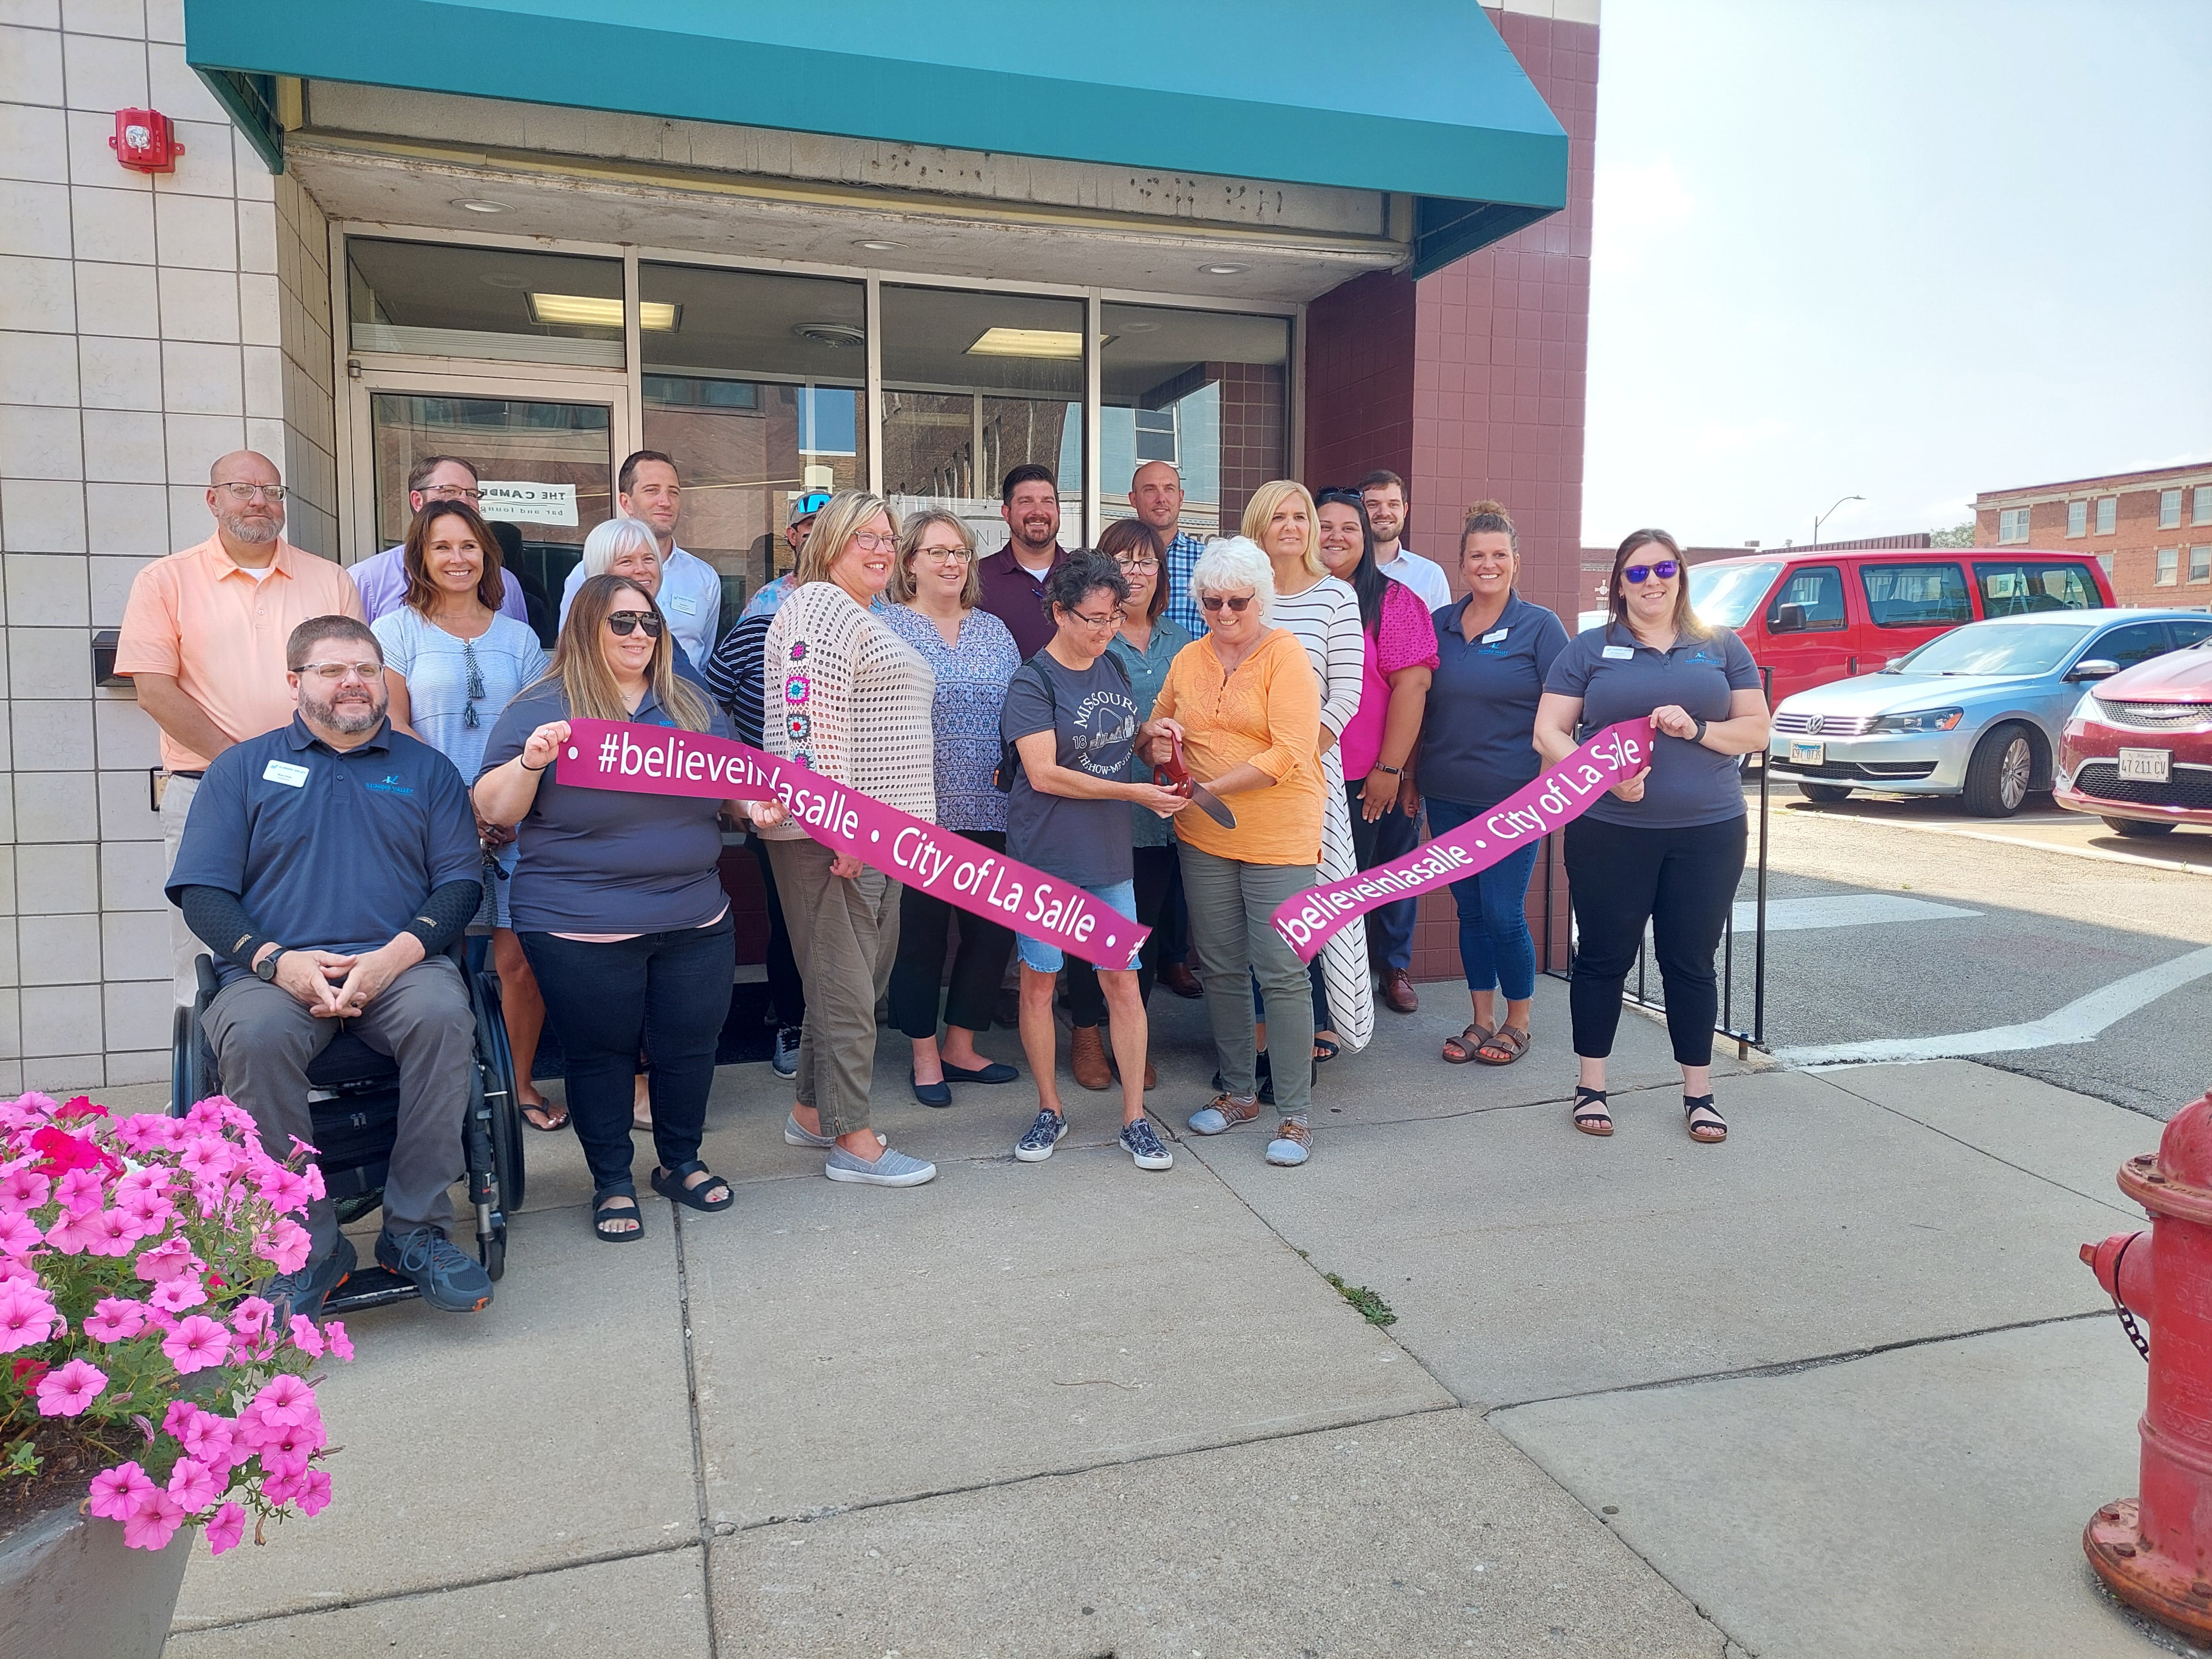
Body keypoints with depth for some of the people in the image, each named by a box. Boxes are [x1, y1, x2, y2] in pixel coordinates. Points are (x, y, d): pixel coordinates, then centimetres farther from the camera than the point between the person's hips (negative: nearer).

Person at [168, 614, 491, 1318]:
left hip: (399, 965, 0)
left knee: (444, 1014, -33)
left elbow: (462, 878, 7)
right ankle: (306, 1245, -20)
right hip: (275, 971, 0)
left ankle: (416, 1230, -21)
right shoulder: (242, 769, 17)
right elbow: (202, 891, 8)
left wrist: (398, 954, -11)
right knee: (255, 1037, -34)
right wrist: (275, 961, -11)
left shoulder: (426, 769, 18)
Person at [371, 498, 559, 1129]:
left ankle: (521, 1084, 14)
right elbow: (392, 727, -1)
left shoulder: (518, 638, 16)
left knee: (520, 958, -2)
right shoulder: (397, 630, 7)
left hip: (512, 821, 2)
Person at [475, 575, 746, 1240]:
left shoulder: (695, 708, 13)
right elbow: (492, 810, -4)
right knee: (602, 1053, 7)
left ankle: (681, 1162, 32)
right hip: (583, 929, -4)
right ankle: (612, 1183, 24)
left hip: (696, 921, 4)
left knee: (691, 1043, 11)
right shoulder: (540, 710, -1)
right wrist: (530, 761, -21)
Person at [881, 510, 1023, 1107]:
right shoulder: (885, 627, -1)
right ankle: (926, 1056, 20)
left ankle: (960, 1046, 25)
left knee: (993, 928, 7)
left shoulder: (994, 631, 14)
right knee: (920, 933, 4)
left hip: (991, 811, 5)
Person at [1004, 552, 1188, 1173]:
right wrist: (1134, 793, -19)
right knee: (1039, 981, 6)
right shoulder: (1033, 682, -10)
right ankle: (1050, 1110, 22)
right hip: (1044, 856, -4)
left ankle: (1135, 1119, 12)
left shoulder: (1114, 667, 9)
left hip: (1109, 855, 5)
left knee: (1123, 981, 3)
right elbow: (1044, 773, -18)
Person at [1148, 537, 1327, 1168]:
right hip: (1204, 839, 6)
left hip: (1278, 837, -5)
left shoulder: (1284, 654, -7)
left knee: (1281, 973, -4)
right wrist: (1159, 741, -4)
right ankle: (1238, 1092, 29)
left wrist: (1212, 787, -20)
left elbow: (1290, 753, -17)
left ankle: (1296, 1115, 6)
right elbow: (1160, 727, 21)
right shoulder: (1188, 659, 9)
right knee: (1220, 969, 13)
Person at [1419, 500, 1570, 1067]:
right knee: (1469, 911, 11)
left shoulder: (1539, 627, -4)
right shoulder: (1439, 625, 8)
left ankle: (1517, 1022, 16)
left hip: (1513, 799, -4)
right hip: (1447, 797, 4)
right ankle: (1481, 1019, 24)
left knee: (1504, 913, -3)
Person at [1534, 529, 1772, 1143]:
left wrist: (1697, 729, -12)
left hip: (1708, 833, 1)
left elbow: (1757, 729, 7)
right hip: (1609, 832, -1)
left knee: (1691, 961, 8)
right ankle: (1590, 1086, 18)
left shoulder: (1721, 648, 10)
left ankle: (1698, 1092, 20)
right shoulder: (1590, 649, 5)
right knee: (1603, 957, 6)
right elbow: (1549, 733, 0)